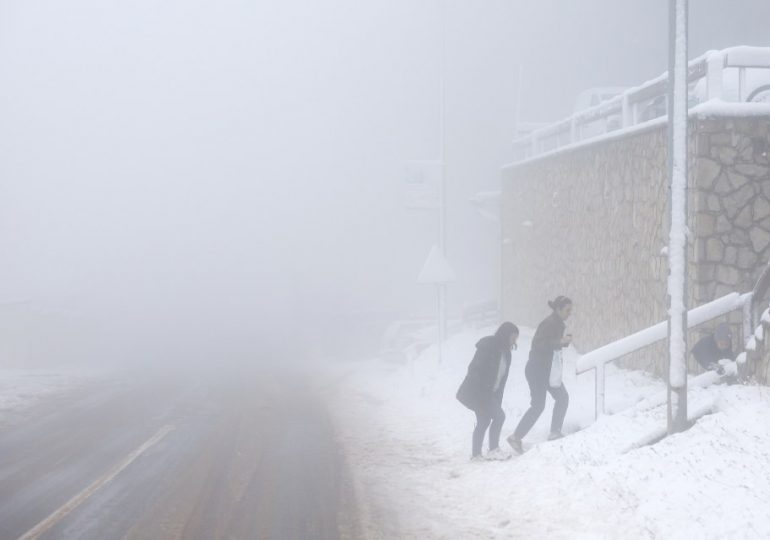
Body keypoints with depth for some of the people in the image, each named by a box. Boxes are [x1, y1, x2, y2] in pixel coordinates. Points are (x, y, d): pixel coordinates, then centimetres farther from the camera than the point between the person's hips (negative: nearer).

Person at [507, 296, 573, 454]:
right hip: (536, 368, -10)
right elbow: (538, 343, -28)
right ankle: (516, 437, -3)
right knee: (538, 405, -9)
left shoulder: (558, 324, 10)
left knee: (562, 397, 11)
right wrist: (560, 341, -33)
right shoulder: (549, 323, -19)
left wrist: (565, 341, 2)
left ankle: (555, 432, 19)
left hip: (548, 368, 10)